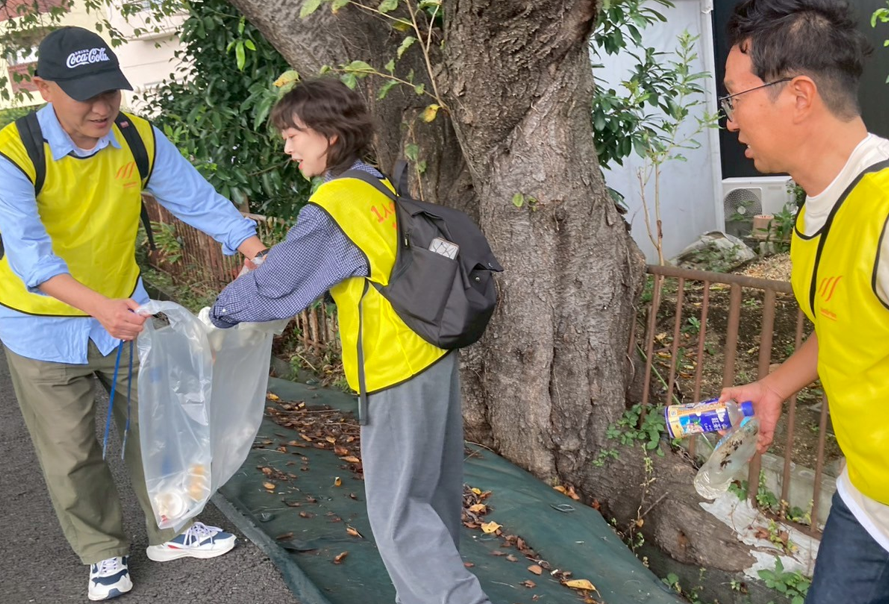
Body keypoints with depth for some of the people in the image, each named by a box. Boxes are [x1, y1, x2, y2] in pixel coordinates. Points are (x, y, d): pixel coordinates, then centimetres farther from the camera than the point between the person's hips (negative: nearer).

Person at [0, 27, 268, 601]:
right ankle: (105, 553, 31)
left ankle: (169, 533, 35)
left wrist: (259, 253, -27)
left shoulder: (139, 138, -11)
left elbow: (199, 200, -11)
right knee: (72, 455, 9)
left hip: (124, 312, 4)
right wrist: (96, 306, -51)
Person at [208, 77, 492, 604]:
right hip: (434, 356, 9)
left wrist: (219, 313, 7)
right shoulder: (379, 187, 10)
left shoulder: (331, 207, -15)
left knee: (396, 511, 1)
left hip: (397, 371, -9)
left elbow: (274, 284, -10)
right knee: (433, 498, 18)